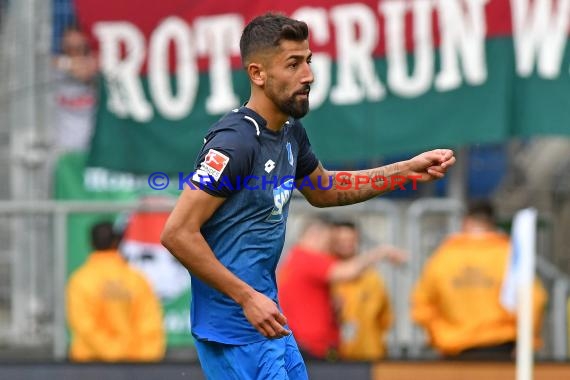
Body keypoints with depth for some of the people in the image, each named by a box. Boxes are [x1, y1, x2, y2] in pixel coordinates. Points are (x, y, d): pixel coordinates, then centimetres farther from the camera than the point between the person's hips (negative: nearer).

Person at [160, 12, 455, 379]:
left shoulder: (291, 133, 7)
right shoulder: (236, 141, -20)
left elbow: (324, 191, 28)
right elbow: (178, 233, -22)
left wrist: (406, 170, 18)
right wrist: (247, 298, -21)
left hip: (265, 319, 9)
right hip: (234, 328, -9)